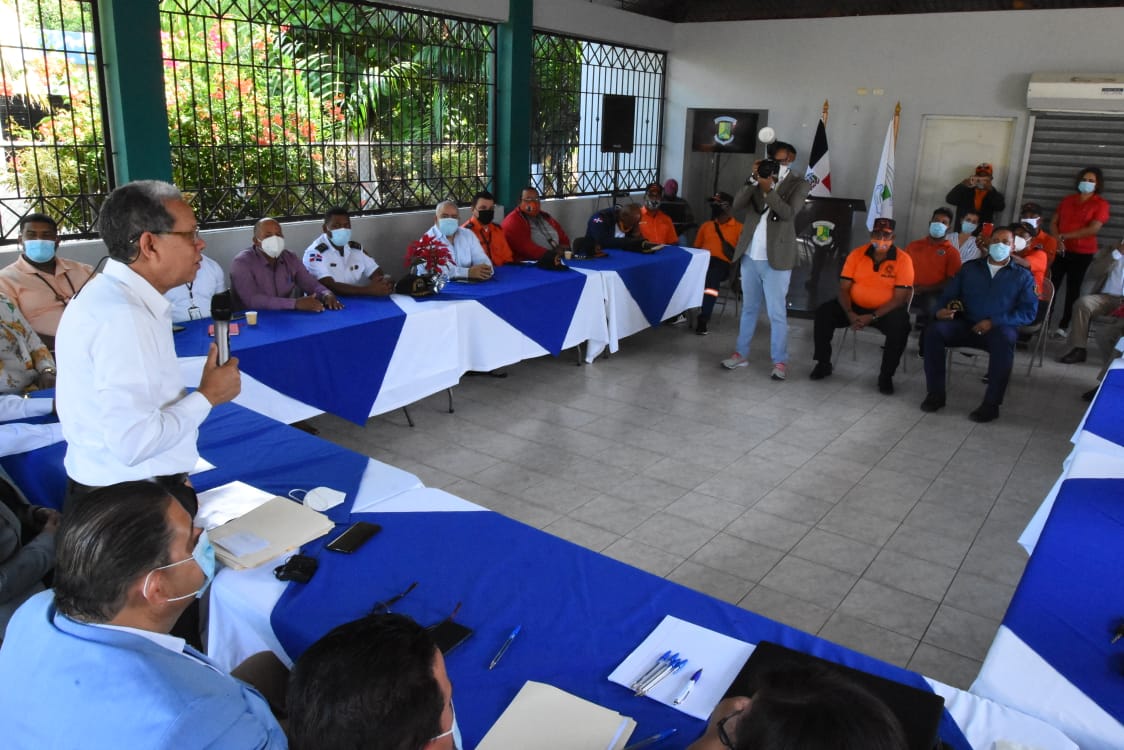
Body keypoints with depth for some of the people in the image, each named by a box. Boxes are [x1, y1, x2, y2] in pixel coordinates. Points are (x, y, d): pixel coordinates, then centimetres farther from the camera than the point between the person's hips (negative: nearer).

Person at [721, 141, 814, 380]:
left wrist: (768, 189, -23)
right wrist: (753, 179, -11)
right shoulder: (762, 177, 10)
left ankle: (780, 361, 6)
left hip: (776, 257, -4)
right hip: (749, 254, 4)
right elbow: (737, 205, -2)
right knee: (748, 308, 14)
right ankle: (741, 353, 23)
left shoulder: (800, 184, -1)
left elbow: (789, 213, -16)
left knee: (776, 313, -2)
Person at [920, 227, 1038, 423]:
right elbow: (949, 294, 13)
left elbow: (1028, 311, 0)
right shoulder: (970, 268, 19)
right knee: (934, 330, -26)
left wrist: (994, 322, -14)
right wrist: (942, 310, -13)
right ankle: (935, 393, -18)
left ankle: (991, 404, -29)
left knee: (1004, 340, -38)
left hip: (1000, 328, -2)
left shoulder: (1023, 276, 11)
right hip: (965, 324, 3)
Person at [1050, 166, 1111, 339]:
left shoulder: (1101, 204, -3)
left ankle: (1064, 326, 9)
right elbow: (1053, 222, 8)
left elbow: (1093, 229, -14)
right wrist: (1057, 239, -11)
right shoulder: (1067, 199, 12)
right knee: (1051, 285, -2)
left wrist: (1065, 236, -13)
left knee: (1073, 289, 4)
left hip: (1082, 253, -3)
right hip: (1060, 250, 3)